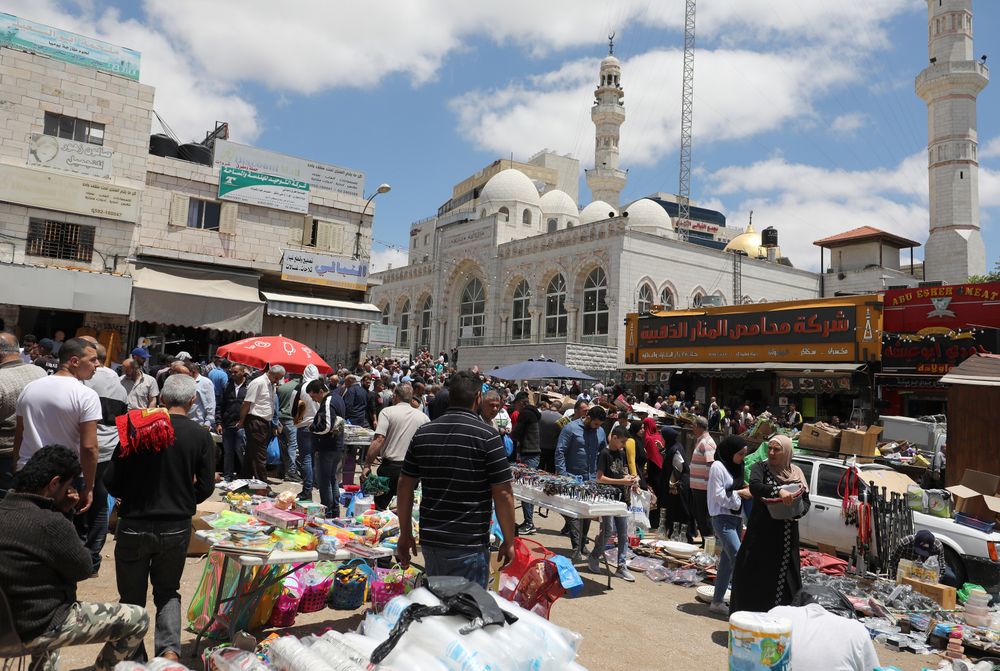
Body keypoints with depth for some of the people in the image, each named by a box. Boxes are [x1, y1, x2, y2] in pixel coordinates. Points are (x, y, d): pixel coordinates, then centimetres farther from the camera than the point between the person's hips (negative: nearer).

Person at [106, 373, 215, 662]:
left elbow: (111, 480, -4)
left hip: (134, 526, -1)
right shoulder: (201, 435, -6)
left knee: (132, 596, 15)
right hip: (177, 527, 1)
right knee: (167, 591, 20)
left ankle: (136, 660, 19)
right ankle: (169, 649, 2)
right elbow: (205, 487, -4)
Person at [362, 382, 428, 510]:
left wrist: (367, 465, -11)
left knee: (380, 506, 9)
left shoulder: (387, 412, -4)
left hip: (390, 467, -3)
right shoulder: (423, 417, 5)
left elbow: (379, 440, -14)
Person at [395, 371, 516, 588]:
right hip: (469, 545, -5)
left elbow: (405, 487, 7)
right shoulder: (487, 436, -12)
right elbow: (503, 494, -12)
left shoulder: (423, 433, 4)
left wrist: (405, 534, 16)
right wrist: (509, 542, -2)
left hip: (430, 540, 5)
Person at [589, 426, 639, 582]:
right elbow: (600, 478, -15)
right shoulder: (605, 454, -10)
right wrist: (622, 481, -17)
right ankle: (594, 557, 17)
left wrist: (631, 481, 1)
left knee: (624, 534, 6)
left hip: (621, 498, 7)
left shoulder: (622, 454, 12)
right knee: (607, 531, -5)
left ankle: (621, 566, 13)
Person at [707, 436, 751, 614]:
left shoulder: (735, 467, 14)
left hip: (736, 517, 9)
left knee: (727, 561, 10)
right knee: (738, 557, -18)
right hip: (723, 518, -9)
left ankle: (717, 601, 17)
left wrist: (745, 489, 4)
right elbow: (719, 495, -15)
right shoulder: (718, 467, -11)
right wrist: (740, 493, -10)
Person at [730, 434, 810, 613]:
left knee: (783, 577, 3)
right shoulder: (761, 468, -2)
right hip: (761, 531, -3)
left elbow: (806, 501, 7)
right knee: (754, 576, -2)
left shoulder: (796, 472, 8)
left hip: (786, 536, 3)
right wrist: (778, 491, -37)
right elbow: (754, 486, -22)